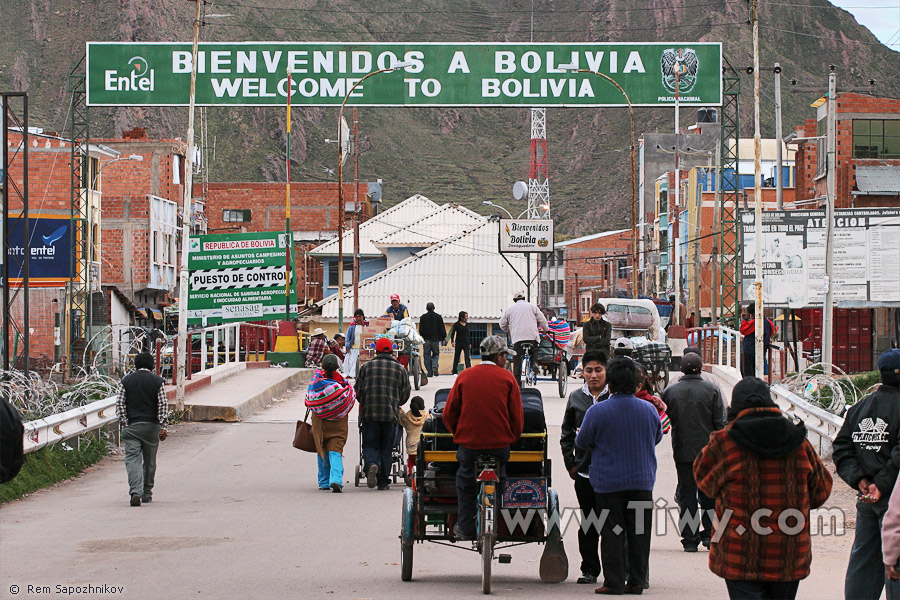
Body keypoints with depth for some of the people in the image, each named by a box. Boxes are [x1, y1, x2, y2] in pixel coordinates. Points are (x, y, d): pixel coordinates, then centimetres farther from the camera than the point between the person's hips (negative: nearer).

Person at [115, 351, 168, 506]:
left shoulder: (126, 380, 6)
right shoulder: (158, 381, 3)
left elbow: (119, 404, -1)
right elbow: (163, 405, -4)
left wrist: (124, 424, 0)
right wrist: (163, 427, -5)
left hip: (131, 426, 0)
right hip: (151, 426, 0)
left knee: (132, 459, -6)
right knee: (149, 461, 13)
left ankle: (135, 492, -25)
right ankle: (147, 494, 21)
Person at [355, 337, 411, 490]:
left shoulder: (366, 367, 5)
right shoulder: (400, 369, 7)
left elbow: (358, 391, 9)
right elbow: (405, 394, 11)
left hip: (369, 414, -1)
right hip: (391, 414, 1)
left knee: (370, 445, 6)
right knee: (386, 448, 9)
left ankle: (371, 464, -25)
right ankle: (383, 481, 8)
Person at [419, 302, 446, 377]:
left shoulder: (423, 317, 0)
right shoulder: (438, 317, 0)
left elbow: (420, 330, 1)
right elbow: (442, 329, 2)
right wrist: (443, 339, 13)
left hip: (426, 339, 0)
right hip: (436, 339, 0)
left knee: (427, 356, 5)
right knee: (436, 354, 12)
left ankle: (429, 372, 0)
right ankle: (435, 366, -14)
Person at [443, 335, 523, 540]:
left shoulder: (465, 376, 3)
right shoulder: (507, 378, -1)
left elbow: (448, 414, 5)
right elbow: (517, 416, 0)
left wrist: (458, 434, 20)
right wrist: (512, 437, 16)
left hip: (468, 443, 0)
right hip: (500, 444, 0)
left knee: (466, 484, 12)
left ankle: (465, 528, 14)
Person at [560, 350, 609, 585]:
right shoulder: (576, 398, 11)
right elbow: (567, 434, 17)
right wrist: (570, 464, 9)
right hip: (584, 471, 3)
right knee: (587, 524, 8)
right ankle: (589, 569, 16)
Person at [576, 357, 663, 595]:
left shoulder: (597, 411, -12)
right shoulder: (649, 410, -1)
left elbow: (582, 442, -1)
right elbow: (657, 438, 15)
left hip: (609, 481, -3)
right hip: (642, 480, 3)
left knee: (612, 533, 3)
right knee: (639, 533, 8)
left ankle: (614, 582, 3)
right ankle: (636, 581, 11)